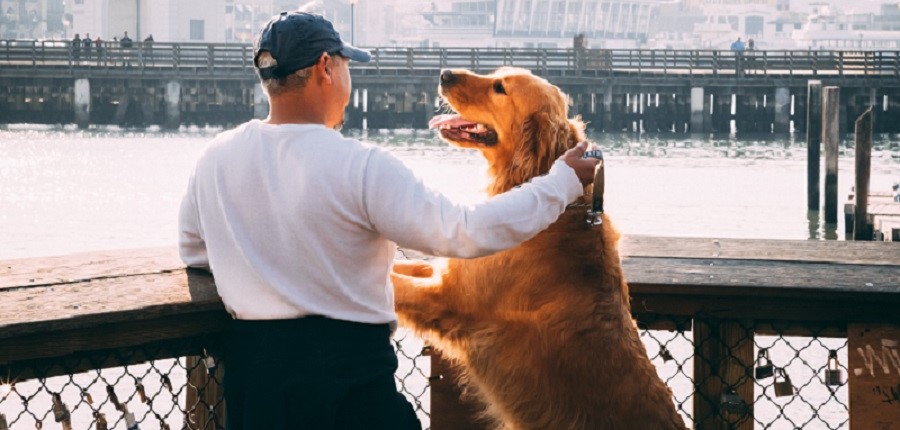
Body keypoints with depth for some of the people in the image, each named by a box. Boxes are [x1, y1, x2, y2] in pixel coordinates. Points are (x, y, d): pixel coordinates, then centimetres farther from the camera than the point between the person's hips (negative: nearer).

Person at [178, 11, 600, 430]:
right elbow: (466, 231, -16)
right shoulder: (361, 167, -15)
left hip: (250, 365, 5)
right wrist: (562, 181, -6)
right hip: (348, 369, -4)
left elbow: (192, 251, 15)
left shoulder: (215, 158, 0)